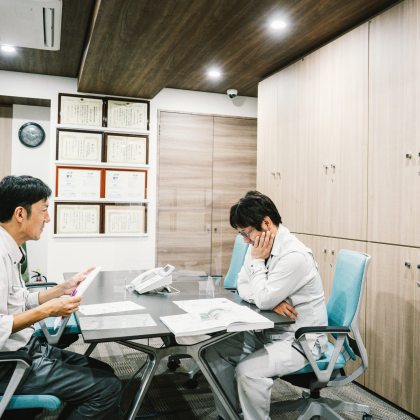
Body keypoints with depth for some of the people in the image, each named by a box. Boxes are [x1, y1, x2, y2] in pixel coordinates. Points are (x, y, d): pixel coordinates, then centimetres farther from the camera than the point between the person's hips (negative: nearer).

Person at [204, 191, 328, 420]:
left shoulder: (294, 256, -27)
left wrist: (257, 261, -18)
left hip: (300, 340, -8)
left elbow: (263, 300, -26)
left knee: (247, 372, -28)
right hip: (268, 331, 8)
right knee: (215, 352, 0)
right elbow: (243, 287, 3)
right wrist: (272, 300, -15)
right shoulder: (259, 245, -1)